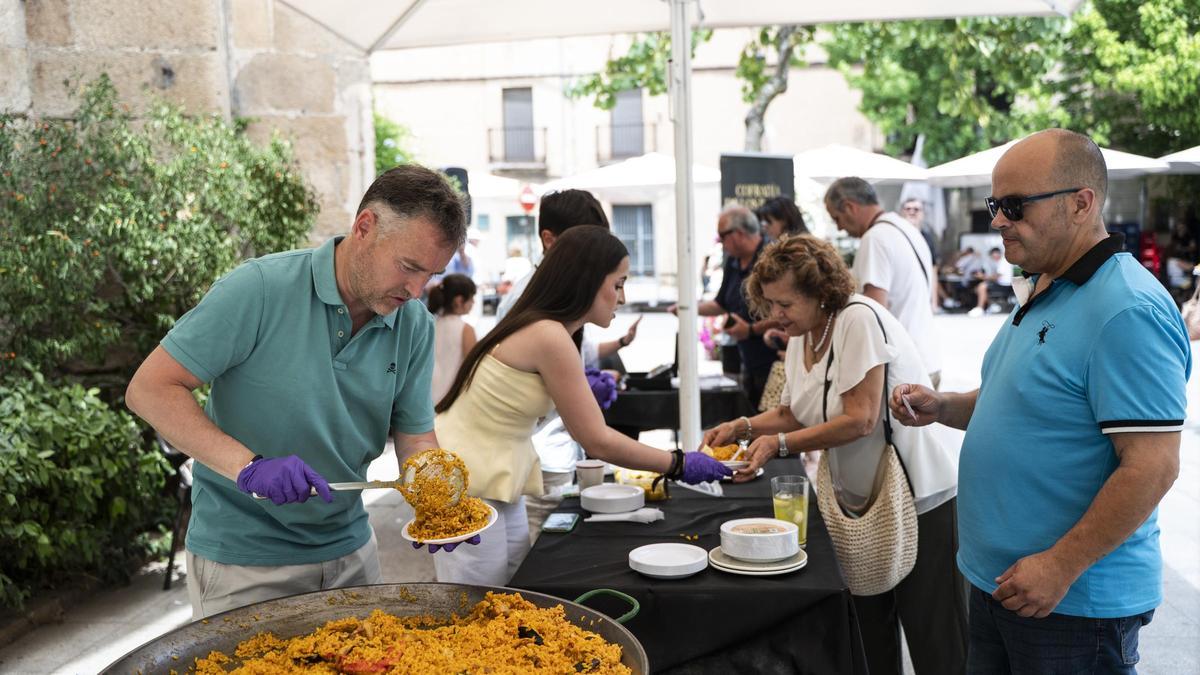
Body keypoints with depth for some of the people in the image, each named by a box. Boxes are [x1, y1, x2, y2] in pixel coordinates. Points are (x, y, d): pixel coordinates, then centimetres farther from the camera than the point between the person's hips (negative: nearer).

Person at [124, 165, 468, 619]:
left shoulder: (415, 326, -4)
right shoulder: (260, 288, -21)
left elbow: (416, 439, 1)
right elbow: (148, 390, -20)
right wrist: (247, 465, -31)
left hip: (349, 549, 5)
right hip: (242, 558, -5)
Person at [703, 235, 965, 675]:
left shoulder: (859, 320, -20)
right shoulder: (800, 338, 6)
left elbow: (860, 420, -24)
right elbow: (793, 412, 12)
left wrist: (779, 444, -25)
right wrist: (744, 427, -4)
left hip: (918, 496, -8)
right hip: (861, 500, 8)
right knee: (871, 634, 15)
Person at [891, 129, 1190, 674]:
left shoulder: (1128, 311, -21)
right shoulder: (1041, 291, 10)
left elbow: (1152, 465, -24)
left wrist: (1060, 568, -22)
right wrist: (942, 408, 3)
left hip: (1074, 601, -9)